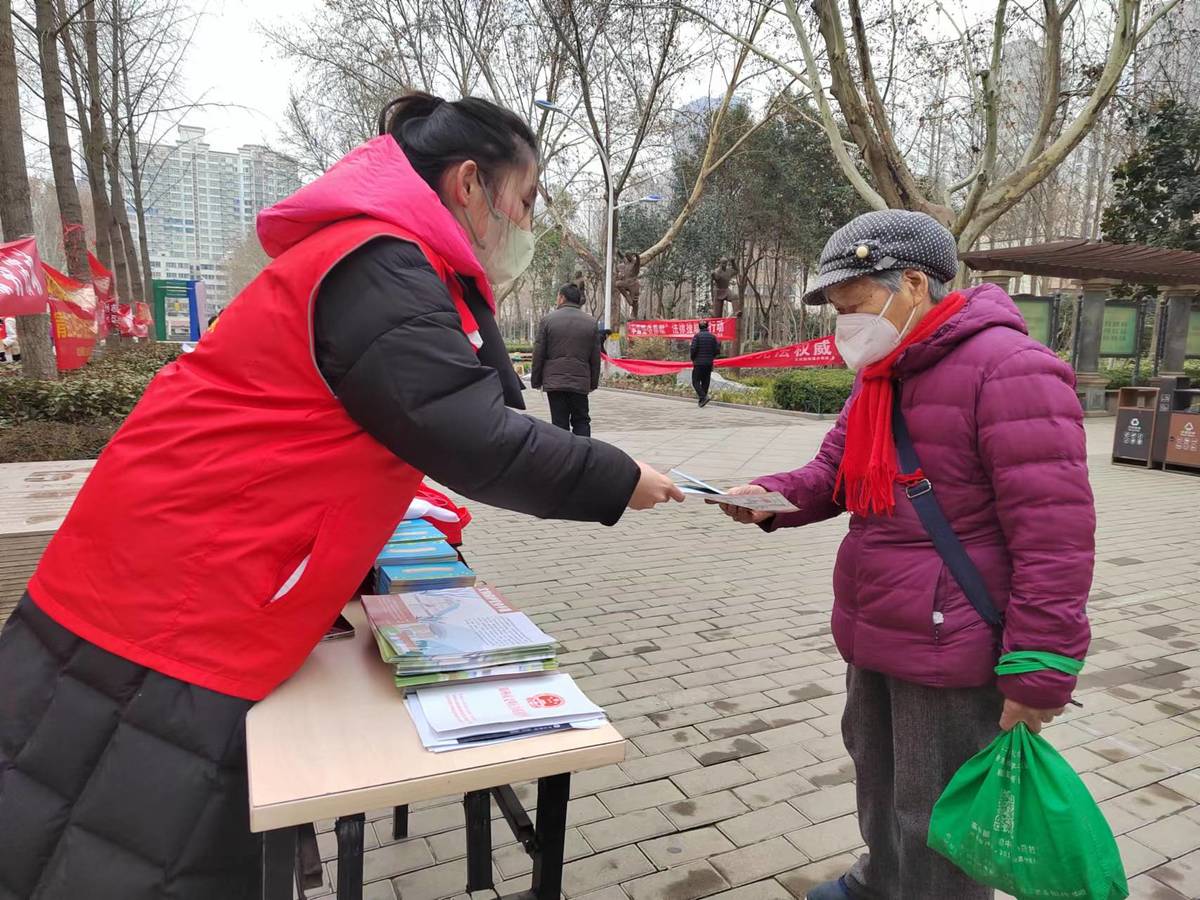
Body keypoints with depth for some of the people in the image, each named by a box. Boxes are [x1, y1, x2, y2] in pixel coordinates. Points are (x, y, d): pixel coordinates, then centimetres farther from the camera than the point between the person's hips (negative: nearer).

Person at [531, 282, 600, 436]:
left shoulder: (548, 320, 0)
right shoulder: (591, 322, 5)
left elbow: (538, 354, 0)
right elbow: (595, 357, 7)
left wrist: (536, 381, 8)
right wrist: (593, 383, 15)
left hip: (554, 381, -1)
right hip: (580, 382, 1)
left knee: (559, 423, 4)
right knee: (581, 421, 11)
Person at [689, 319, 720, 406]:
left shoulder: (697, 336, -6)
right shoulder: (713, 336, 5)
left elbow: (693, 349, -14)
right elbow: (717, 350, 1)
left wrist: (692, 359, 3)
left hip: (699, 363, -4)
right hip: (709, 363, 4)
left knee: (696, 381, 0)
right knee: (705, 382, 11)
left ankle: (703, 397, -19)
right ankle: (701, 400, 13)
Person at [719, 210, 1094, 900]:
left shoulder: (1009, 370, -21)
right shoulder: (882, 375, 9)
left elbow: (1055, 535, -23)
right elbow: (834, 472, 12)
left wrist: (1039, 671, -21)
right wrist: (774, 495, -9)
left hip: (951, 650, -9)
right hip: (876, 635, 10)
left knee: (935, 823, 8)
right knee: (877, 774, 28)